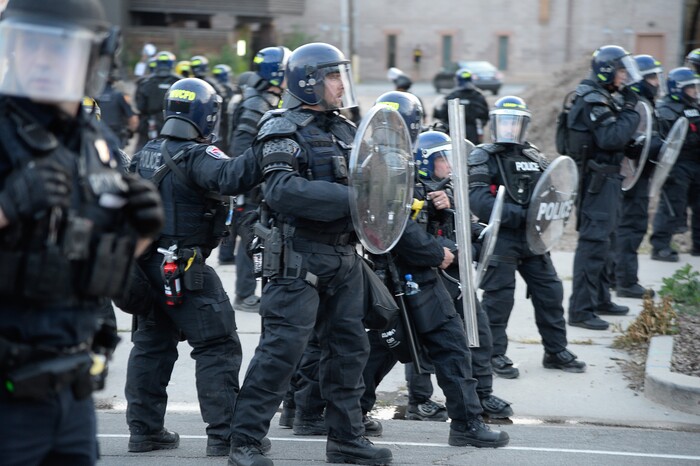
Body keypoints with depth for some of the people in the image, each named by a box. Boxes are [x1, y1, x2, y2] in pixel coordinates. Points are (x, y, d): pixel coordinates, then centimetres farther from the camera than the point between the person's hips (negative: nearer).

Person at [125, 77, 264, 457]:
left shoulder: (146, 154, 11)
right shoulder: (196, 155, -14)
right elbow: (228, 177, -34)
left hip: (147, 264, 8)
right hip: (184, 268, -8)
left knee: (152, 343, 17)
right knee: (218, 347, -4)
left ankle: (144, 429, 20)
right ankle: (224, 434, -8)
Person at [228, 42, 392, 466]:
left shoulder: (345, 130, 15)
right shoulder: (284, 132, -9)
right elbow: (283, 190, -24)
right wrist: (349, 198, -27)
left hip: (344, 256, 8)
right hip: (300, 259, -8)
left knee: (348, 347, 12)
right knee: (283, 347, -10)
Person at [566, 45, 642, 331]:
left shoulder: (601, 98, 16)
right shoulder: (593, 101, -17)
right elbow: (612, 138, -26)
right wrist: (630, 111, -17)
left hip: (605, 178, 11)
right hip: (598, 178, -11)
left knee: (604, 240, 20)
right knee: (594, 242, -11)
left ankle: (600, 300, 31)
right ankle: (580, 310, -12)